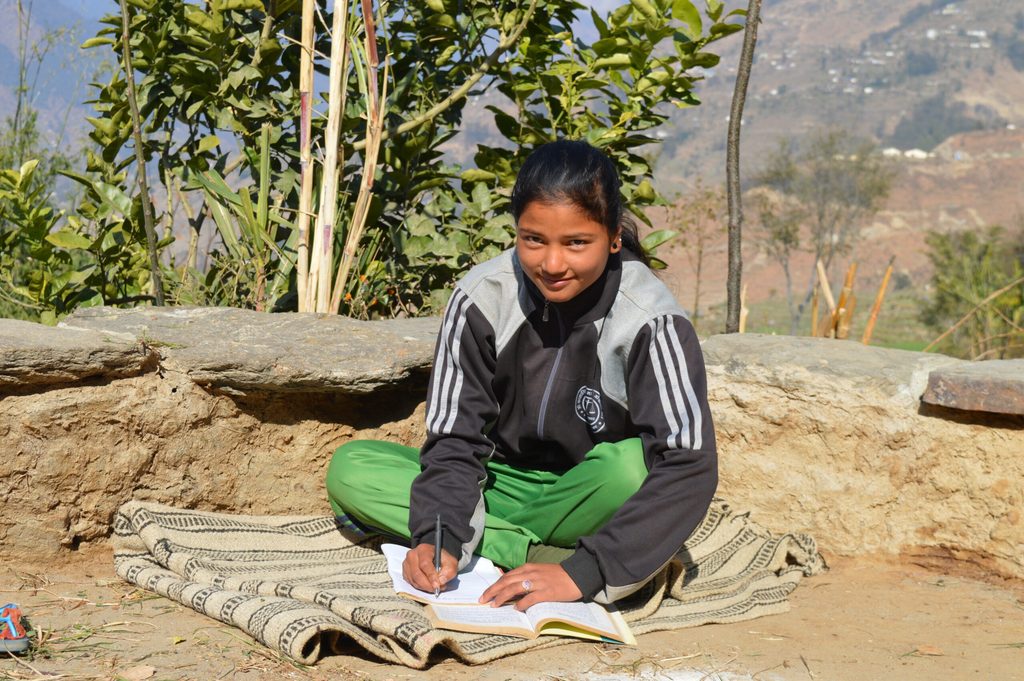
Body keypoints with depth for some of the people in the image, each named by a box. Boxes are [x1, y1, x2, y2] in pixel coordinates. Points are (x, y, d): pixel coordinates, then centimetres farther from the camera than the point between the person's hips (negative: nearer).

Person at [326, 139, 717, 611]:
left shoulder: (649, 319, -21)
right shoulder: (480, 298, -13)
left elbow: (690, 466, -30)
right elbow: (454, 438, -10)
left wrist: (582, 572, -39)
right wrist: (438, 536, -30)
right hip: (504, 483, 3)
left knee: (633, 464, -37)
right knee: (349, 470, -19)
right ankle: (530, 552, -24)